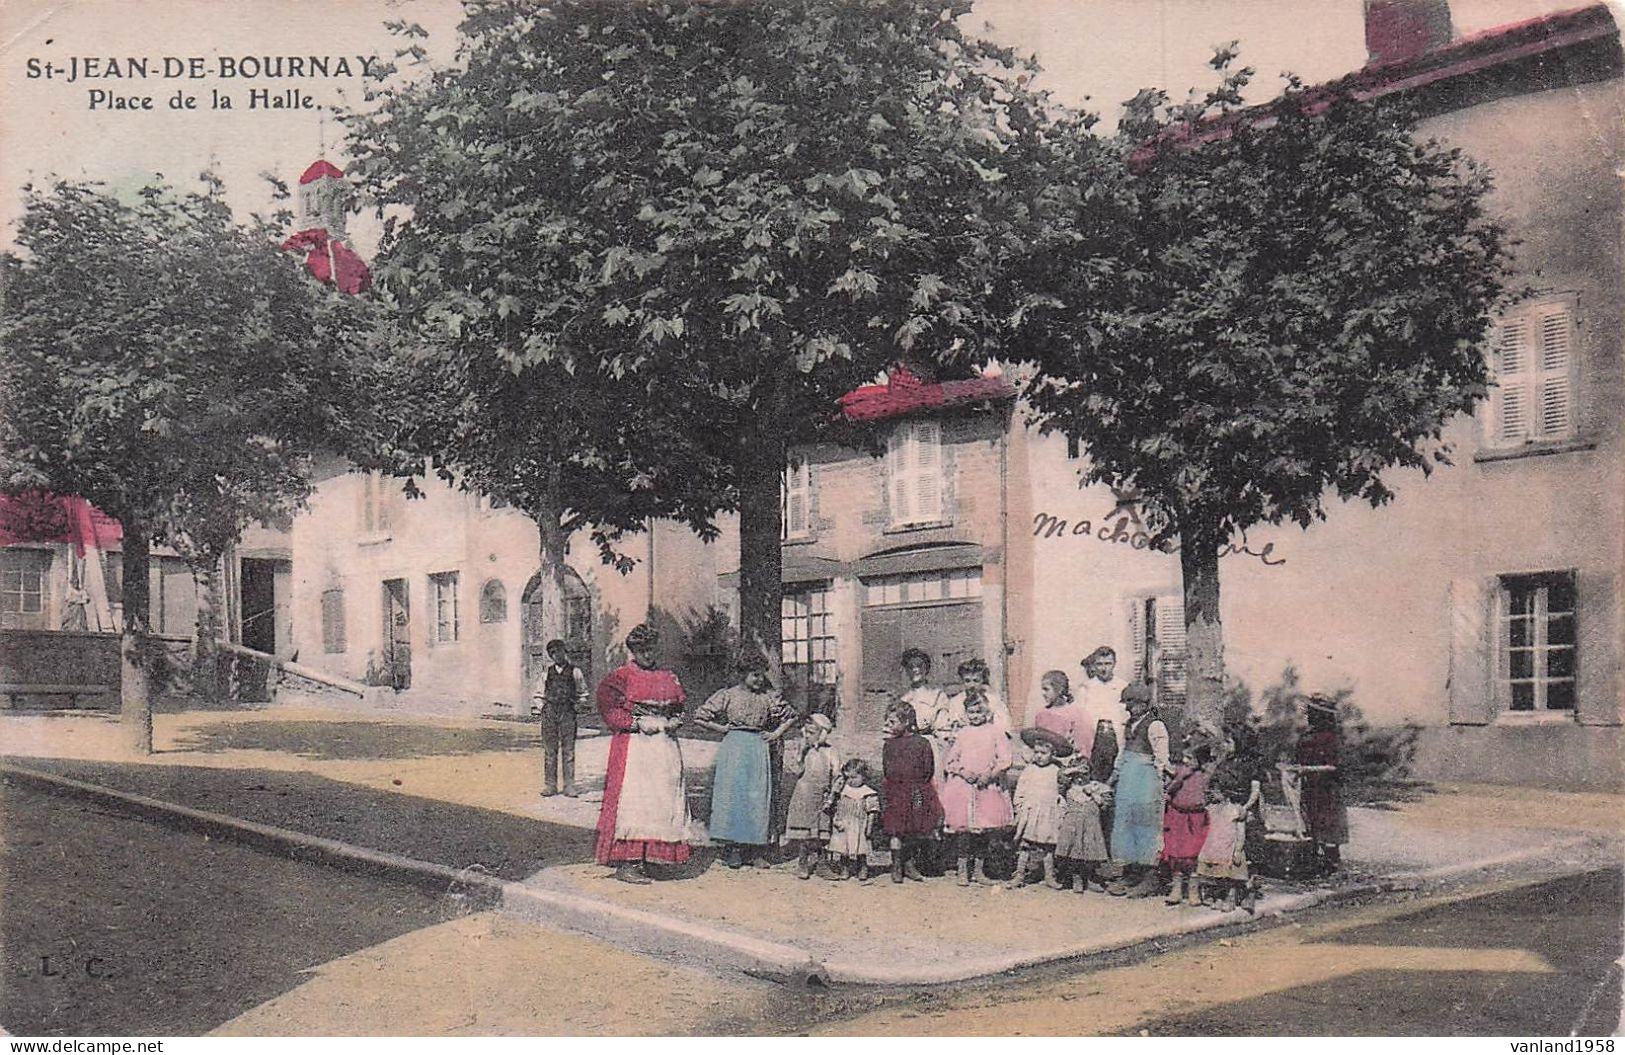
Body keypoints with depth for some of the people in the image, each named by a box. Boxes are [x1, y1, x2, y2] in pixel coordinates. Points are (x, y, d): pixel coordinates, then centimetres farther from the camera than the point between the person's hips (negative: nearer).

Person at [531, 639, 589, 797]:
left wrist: (579, 703, 4)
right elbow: (538, 693, 19)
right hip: (549, 713, 1)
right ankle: (550, 785, 7)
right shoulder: (547, 672, 12)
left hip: (568, 713, -1)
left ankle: (569, 786, 2)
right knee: (549, 750, 2)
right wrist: (539, 707, 7)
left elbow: (582, 693, 17)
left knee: (568, 750, -1)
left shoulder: (574, 671, 8)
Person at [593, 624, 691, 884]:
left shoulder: (668, 677, 14)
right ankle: (625, 864, -7)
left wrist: (674, 721, 1)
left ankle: (646, 859, 11)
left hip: (665, 747, 6)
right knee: (632, 801, -10)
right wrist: (639, 723, -15)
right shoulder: (621, 676, -2)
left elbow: (679, 707, 22)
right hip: (633, 747, -6)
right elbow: (608, 710, -9)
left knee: (662, 801, 5)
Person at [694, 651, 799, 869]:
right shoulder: (727, 695, 0)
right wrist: (723, 729, 2)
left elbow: (791, 716, 19)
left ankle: (755, 851, 6)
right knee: (732, 794, -4)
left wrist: (776, 734, 8)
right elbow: (700, 718, 1)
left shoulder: (769, 696, 6)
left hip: (759, 749, 2)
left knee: (758, 798, 0)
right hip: (733, 748, -2)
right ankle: (734, 849, 2)